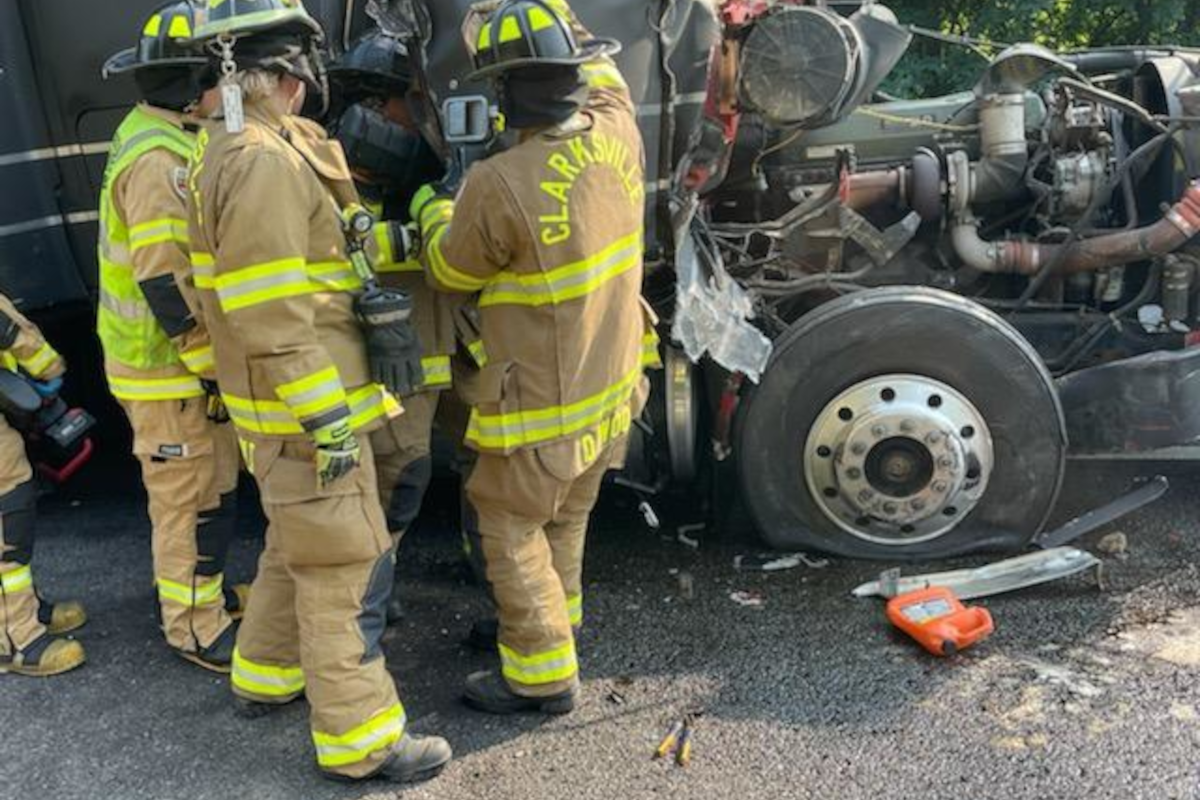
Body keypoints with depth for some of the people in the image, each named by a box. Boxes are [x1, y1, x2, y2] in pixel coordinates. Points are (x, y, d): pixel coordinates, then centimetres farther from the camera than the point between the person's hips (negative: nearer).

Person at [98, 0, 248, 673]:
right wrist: (215, 366, -20)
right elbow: (164, 282, -25)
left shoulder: (171, 142, 12)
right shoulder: (159, 159, -21)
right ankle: (195, 626, 14)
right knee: (191, 498, 1)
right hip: (169, 368, -10)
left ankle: (206, 589, 36)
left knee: (210, 485, 20)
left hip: (188, 361, 10)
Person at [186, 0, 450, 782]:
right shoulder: (262, 162, -20)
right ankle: (360, 740, 10)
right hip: (305, 408, -10)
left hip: (296, 401, 10)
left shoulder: (239, 149, 13)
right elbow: (272, 320, -25)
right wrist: (328, 421, -22)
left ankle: (267, 675, 42)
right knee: (346, 568, -1)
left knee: (299, 545, 25)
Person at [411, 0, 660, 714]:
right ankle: (554, 620, 45)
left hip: (543, 401, -7)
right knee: (567, 518, 25)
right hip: (612, 386, 7)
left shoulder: (500, 184, -27)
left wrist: (433, 206, 12)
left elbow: (451, 269, -7)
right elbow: (603, 79, 18)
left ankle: (543, 675, 19)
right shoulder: (618, 136, -8)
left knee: (512, 527, 11)